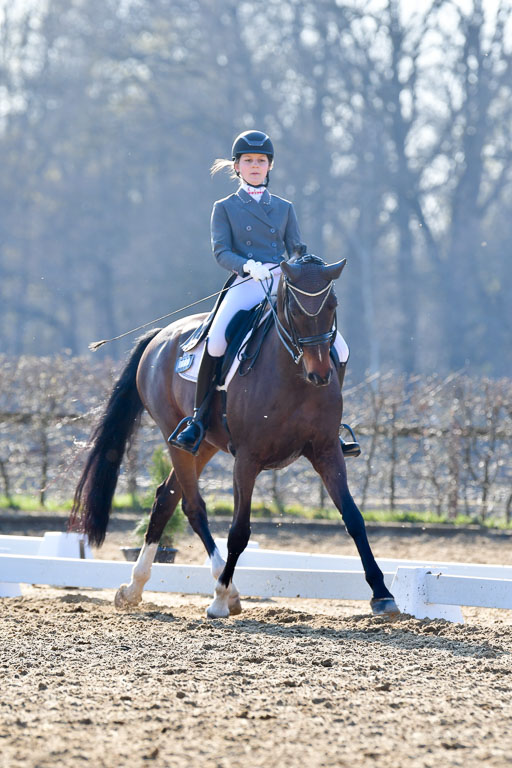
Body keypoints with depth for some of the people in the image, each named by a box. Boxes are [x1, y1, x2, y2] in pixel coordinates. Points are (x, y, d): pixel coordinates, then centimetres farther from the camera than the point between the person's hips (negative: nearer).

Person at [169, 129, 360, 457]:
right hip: (246, 284, -3)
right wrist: (247, 266, -21)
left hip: (283, 285, 3)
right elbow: (222, 251, -1)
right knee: (216, 341, -32)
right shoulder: (225, 208, 12)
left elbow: (297, 249, 14)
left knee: (338, 348, -9)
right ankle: (199, 420, -19)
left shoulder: (284, 208, 20)